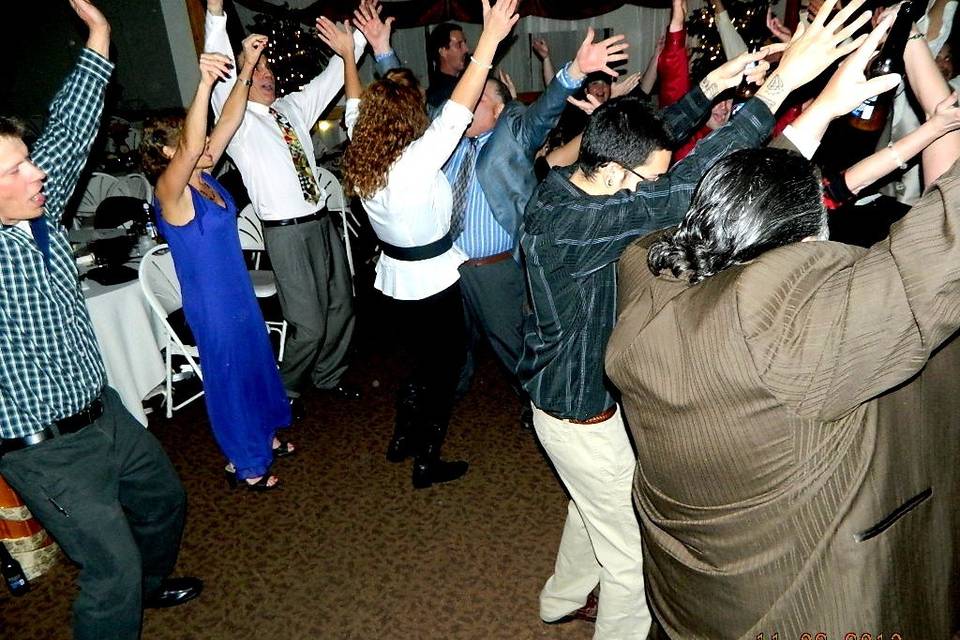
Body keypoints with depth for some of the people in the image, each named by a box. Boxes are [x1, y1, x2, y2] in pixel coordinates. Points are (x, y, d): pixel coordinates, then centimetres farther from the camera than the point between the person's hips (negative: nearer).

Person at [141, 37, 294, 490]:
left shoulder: (204, 179, 1)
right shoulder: (169, 192, -20)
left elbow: (230, 122, 0)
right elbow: (191, 147, -40)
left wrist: (247, 68, -5)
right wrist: (204, 85, -49)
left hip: (240, 293, 8)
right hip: (213, 304, -8)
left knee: (257, 364, 21)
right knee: (230, 377, 7)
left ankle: (265, 436, 43)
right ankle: (245, 463, 27)